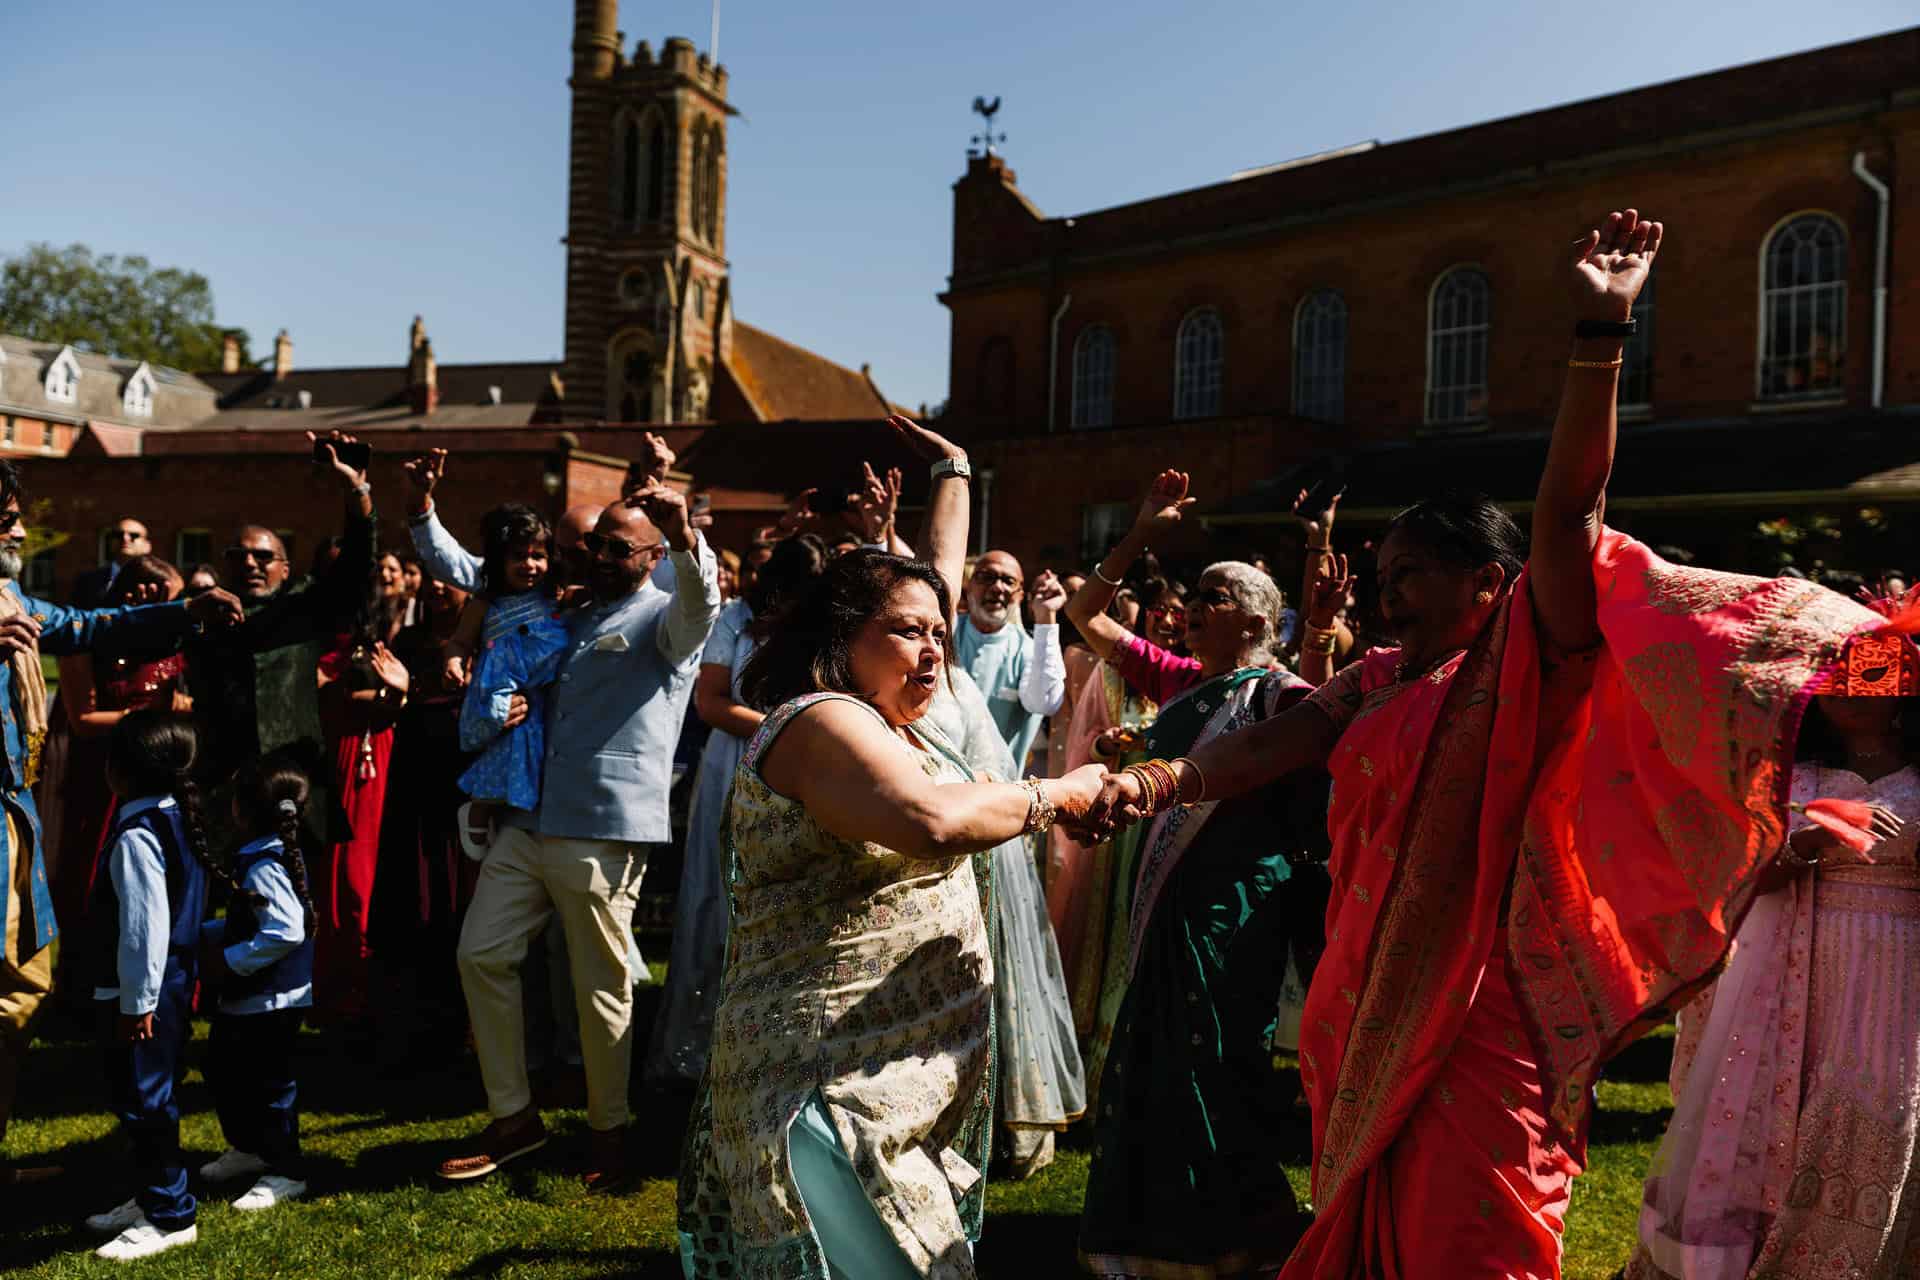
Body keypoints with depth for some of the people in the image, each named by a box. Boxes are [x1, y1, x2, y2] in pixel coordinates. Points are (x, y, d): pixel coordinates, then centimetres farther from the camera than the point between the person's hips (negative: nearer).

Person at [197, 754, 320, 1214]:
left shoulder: (265, 867, -24)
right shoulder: (268, 857, 7)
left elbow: (286, 933, -33)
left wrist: (230, 962, -24)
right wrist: (206, 935, 10)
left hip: (270, 1000, -11)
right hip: (243, 999, 11)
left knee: (269, 1082, 2)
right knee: (224, 1069, 24)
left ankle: (284, 1172, 15)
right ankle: (249, 1147, 42)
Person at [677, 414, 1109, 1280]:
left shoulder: (885, 714, 14)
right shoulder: (821, 721, -15)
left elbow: (937, 576, 26)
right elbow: (934, 820, -31)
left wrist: (953, 474, 33)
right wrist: (1052, 796, -16)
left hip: (907, 1075, 10)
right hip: (835, 1085, -10)